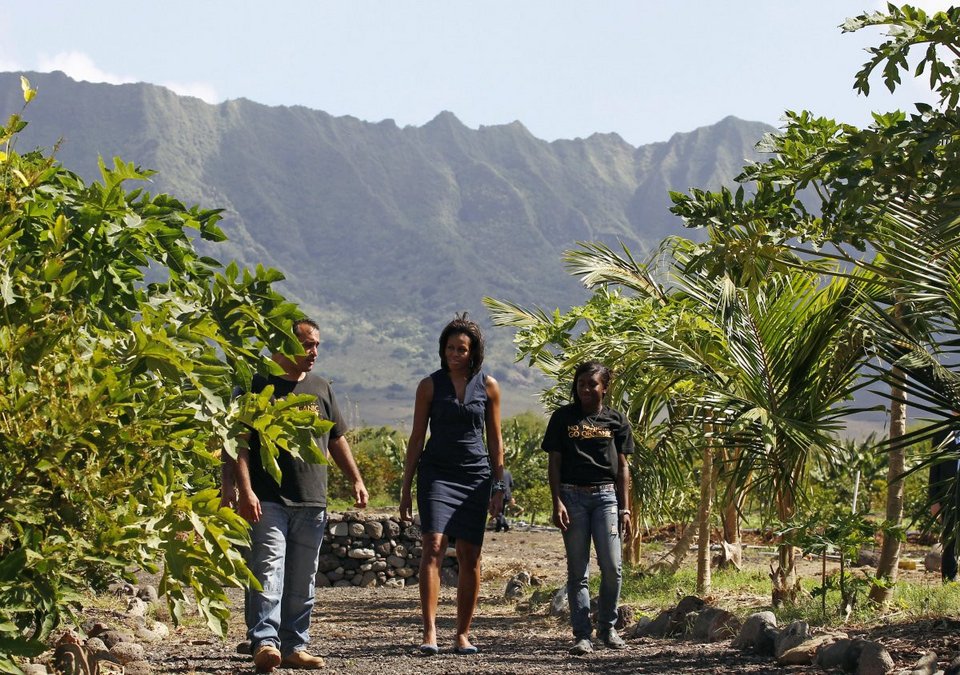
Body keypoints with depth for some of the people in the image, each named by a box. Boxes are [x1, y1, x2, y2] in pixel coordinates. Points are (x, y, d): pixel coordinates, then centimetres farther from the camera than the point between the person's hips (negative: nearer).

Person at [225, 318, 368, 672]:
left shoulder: (320, 388, 17)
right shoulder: (259, 386, -1)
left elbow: (337, 440, 25)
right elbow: (240, 443, -6)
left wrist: (356, 479, 16)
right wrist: (244, 490, -16)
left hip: (312, 502, 6)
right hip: (268, 500, -6)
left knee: (302, 579, 8)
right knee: (268, 569, -15)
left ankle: (295, 646, 14)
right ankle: (264, 642, -22)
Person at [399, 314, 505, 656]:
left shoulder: (488, 386, 6)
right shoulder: (430, 385, 3)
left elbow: (495, 439, 11)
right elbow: (417, 438, 6)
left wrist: (499, 487, 6)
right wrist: (406, 488, 4)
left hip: (476, 475, 2)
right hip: (437, 473, -2)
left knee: (470, 556, 1)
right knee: (433, 547, -16)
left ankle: (463, 634, 9)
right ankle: (429, 632, -20)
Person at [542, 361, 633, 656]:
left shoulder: (616, 420, 9)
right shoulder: (563, 417, 6)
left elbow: (622, 467, 10)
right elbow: (554, 463, 5)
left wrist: (625, 508, 4)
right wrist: (557, 502, -5)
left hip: (606, 496, 1)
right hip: (572, 495, -1)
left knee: (612, 567, -6)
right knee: (577, 570, 1)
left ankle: (608, 627, 12)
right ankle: (582, 635, 4)